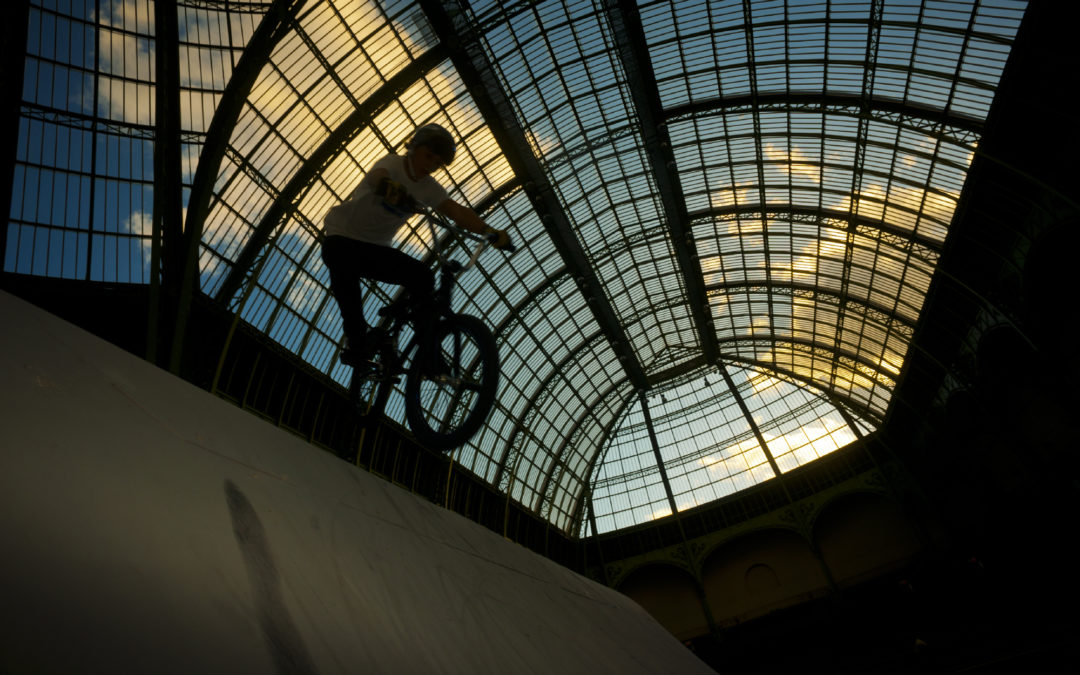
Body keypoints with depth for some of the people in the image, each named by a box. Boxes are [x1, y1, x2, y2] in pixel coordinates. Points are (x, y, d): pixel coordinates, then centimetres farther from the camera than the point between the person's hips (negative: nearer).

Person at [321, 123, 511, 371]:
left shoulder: (428, 187, -2)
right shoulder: (393, 163, -15)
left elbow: (457, 211, -17)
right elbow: (376, 176, -39)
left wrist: (489, 231, -35)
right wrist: (387, 185, -65)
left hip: (375, 247, 5)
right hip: (342, 236, -4)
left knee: (422, 275, -14)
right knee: (342, 261, -37)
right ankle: (356, 339, -25)